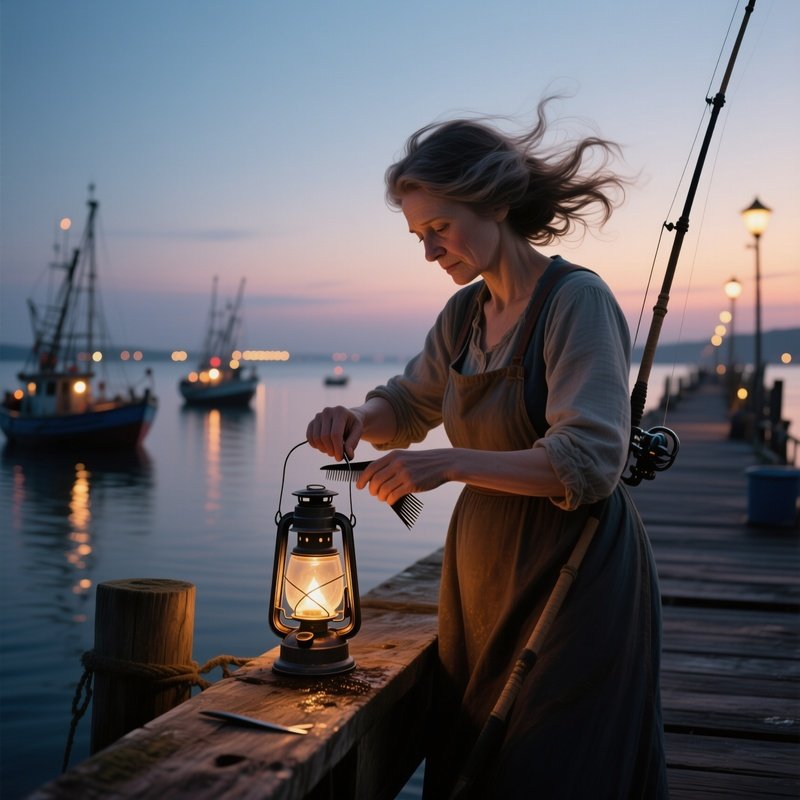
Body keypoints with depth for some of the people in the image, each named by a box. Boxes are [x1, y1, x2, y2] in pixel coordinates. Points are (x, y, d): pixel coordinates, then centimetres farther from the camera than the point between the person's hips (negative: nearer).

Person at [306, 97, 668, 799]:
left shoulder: (577, 300, -16)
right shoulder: (464, 313, 6)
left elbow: (589, 463, -25)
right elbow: (407, 405, 19)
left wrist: (449, 463, -31)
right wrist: (359, 418, -3)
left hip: (571, 580, -7)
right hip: (481, 572, 7)